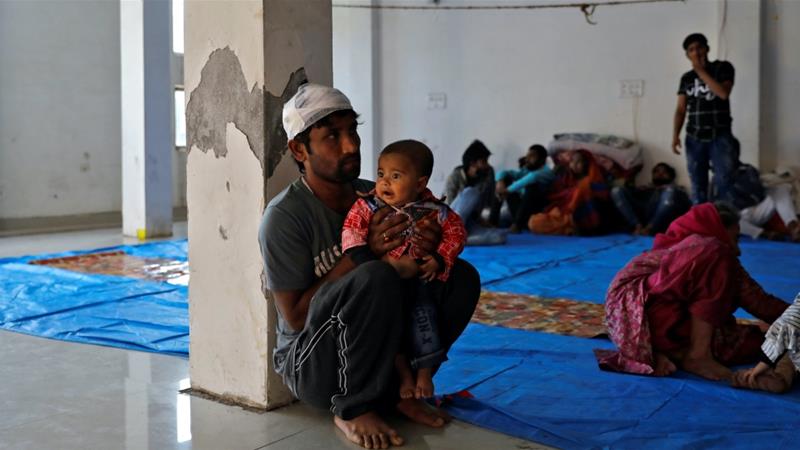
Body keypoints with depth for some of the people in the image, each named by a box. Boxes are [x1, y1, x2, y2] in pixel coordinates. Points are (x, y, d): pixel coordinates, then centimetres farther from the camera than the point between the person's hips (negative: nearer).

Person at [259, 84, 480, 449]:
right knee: (376, 277, -33)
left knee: (461, 276, -9)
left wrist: (428, 248, -18)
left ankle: (398, 388, -3)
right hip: (310, 363, -6)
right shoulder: (284, 217, -17)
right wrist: (362, 253, -27)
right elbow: (295, 316, -18)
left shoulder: (376, 197, 0)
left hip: (371, 351, 6)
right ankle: (353, 410, -16)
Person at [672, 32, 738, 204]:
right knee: (697, 186, 3)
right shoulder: (686, 78, 11)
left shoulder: (723, 68, 3)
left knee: (725, 183, -7)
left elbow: (723, 93, -15)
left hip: (720, 137, -3)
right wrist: (675, 135, -6)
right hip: (694, 139, 3)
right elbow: (681, 110, 8)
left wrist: (701, 71, -10)